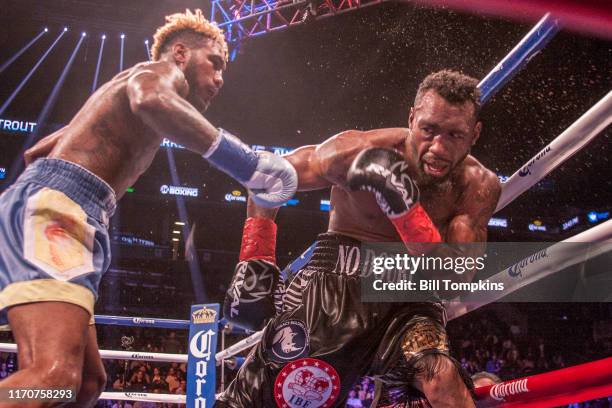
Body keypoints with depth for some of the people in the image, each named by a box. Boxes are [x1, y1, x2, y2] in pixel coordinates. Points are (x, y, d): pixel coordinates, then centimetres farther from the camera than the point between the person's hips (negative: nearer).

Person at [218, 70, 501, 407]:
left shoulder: (479, 187, -12)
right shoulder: (357, 151, -17)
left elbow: (456, 275, -23)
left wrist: (404, 206, -36)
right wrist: (253, 267, -4)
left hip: (409, 295, 1)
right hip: (337, 277, -1)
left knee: (443, 381, -24)